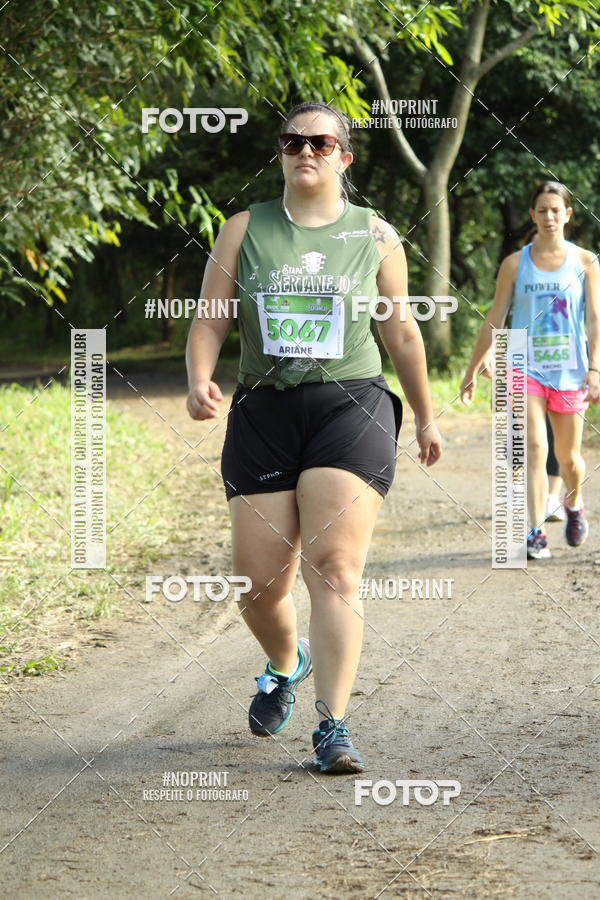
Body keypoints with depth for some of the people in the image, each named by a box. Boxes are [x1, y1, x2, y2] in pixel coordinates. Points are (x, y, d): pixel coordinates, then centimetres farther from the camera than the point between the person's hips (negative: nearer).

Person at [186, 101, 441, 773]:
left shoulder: (375, 236, 8)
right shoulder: (245, 230, 8)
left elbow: (402, 332, 17)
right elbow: (209, 319, 6)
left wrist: (425, 417, 23)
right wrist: (199, 380, -14)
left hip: (351, 408, -2)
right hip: (264, 412, 2)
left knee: (334, 568, -16)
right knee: (258, 579, 2)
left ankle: (332, 728, -16)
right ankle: (285, 664, 37)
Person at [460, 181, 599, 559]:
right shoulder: (515, 264, 4)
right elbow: (494, 322, 9)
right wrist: (472, 371, 9)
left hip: (569, 370, 1)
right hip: (526, 368, -1)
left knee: (569, 457, 10)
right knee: (534, 447, -17)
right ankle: (536, 534, -19)